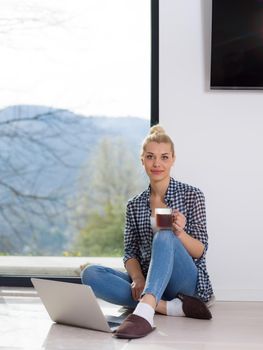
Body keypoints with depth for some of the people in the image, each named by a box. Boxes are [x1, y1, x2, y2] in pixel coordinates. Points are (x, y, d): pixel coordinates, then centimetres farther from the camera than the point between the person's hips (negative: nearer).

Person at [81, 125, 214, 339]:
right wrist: (137, 279, -15)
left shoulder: (191, 195, 1)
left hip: (185, 282, -4)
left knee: (164, 236, -33)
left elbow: (200, 251, -3)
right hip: (148, 282, 4)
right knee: (90, 273, -22)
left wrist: (180, 233, -25)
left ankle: (144, 312, -55)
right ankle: (172, 307, -30)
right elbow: (130, 253, 7)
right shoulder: (134, 205, 12)